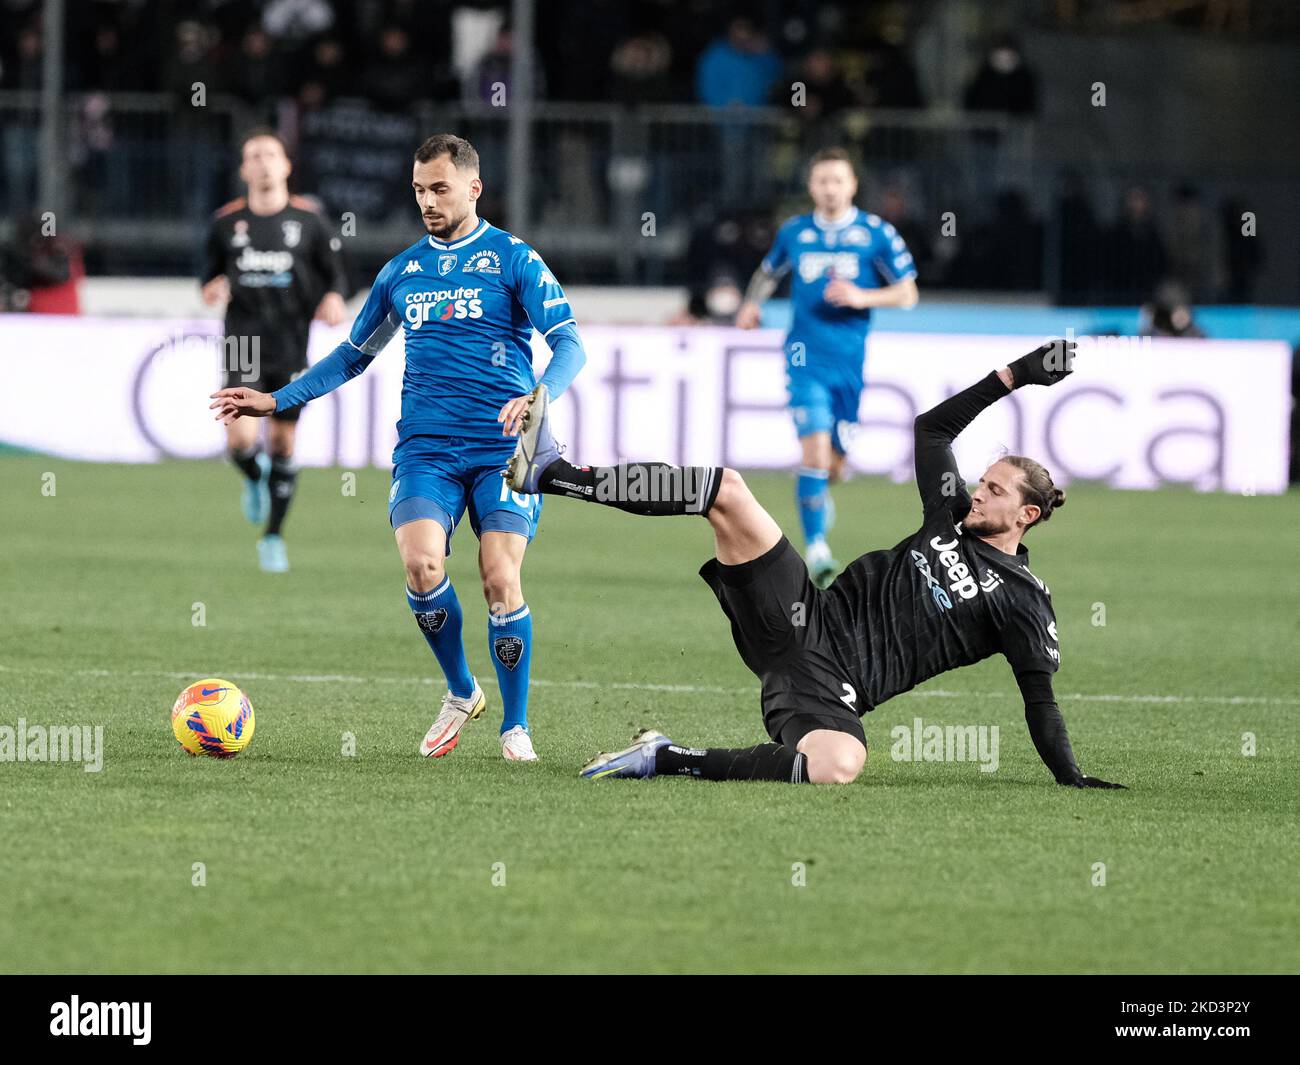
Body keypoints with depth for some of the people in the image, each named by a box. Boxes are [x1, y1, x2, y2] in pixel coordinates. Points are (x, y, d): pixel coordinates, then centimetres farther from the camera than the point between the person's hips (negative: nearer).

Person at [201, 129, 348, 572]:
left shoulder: (308, 219, 1)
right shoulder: (227, 222, 4)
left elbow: (335, 273, 9)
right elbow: (211, 271, 16)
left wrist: (333, 298, -13)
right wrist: (212, 289, -8)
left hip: (291, 347, 0)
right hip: (243, 340, 0)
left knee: (283, 443, 6)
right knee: (241, 440, -17)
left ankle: (273, 536, 21)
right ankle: (254, 480, 19)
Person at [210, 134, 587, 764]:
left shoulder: (512, 259, 3)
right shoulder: (402, 270, 16)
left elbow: (568, 343, -3)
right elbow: (353, 355, 27)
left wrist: (540, 395, -24)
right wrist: (277, 401, 19)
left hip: (504, 447, -3)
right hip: (424, 447, 3)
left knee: (500, 581, -13)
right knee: (421, 564, -20)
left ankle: (515, 726, 4)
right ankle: (460, 693, 4)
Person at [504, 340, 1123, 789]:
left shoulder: (1024, 603, 3)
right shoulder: (952, 517, 19)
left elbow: (1040, 701, -1)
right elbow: (931, 429, 27)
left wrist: (1070, 779, -12)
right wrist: (1012, 377, 24)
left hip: (833, 685, -5)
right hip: (805, 619, 5)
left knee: (838, 768, -43)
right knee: (725, 490, -11)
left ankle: (667, 760, -27)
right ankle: (547, 471, -13)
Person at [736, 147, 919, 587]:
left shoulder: (875, 233, 0)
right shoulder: (794, 232, 6)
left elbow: (908, 293, 1)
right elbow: (769, 270, 27)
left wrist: (862, 298, -15)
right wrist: (752, 302, 8)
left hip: (851, 363, 1)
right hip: (807, 357, -1)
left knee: (833, 464, 8)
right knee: (815, 450, -18)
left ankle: (818, 496, 44)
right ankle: (817, 550, -14)